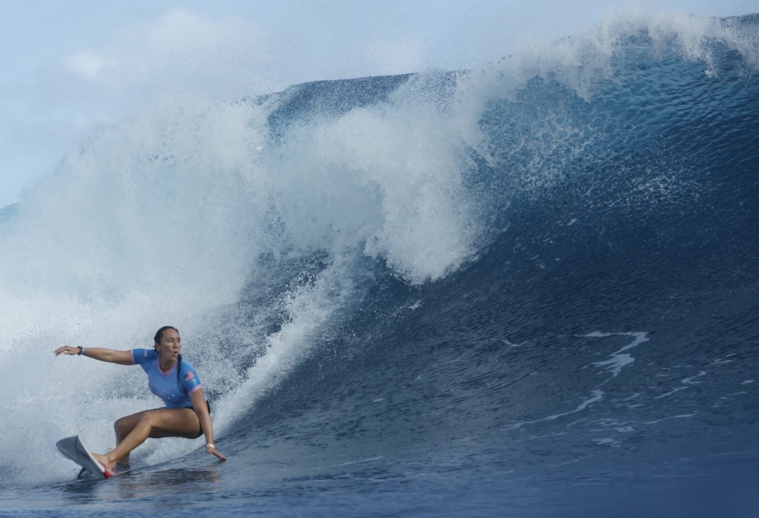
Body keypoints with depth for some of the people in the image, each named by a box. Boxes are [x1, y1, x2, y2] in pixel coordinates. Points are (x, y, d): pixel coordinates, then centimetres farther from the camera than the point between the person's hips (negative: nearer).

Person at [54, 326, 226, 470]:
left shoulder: (186, 373, -29)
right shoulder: (149, 358, -13)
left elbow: (202, 410, -34)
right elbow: (111, 355, -6)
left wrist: (210, 444, -44)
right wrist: (80, 350, -13)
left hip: (194, 418, -8)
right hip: (174, 413, 8)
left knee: (149, 417, -31)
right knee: (121, 426, 3)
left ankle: (109, 460, -41)